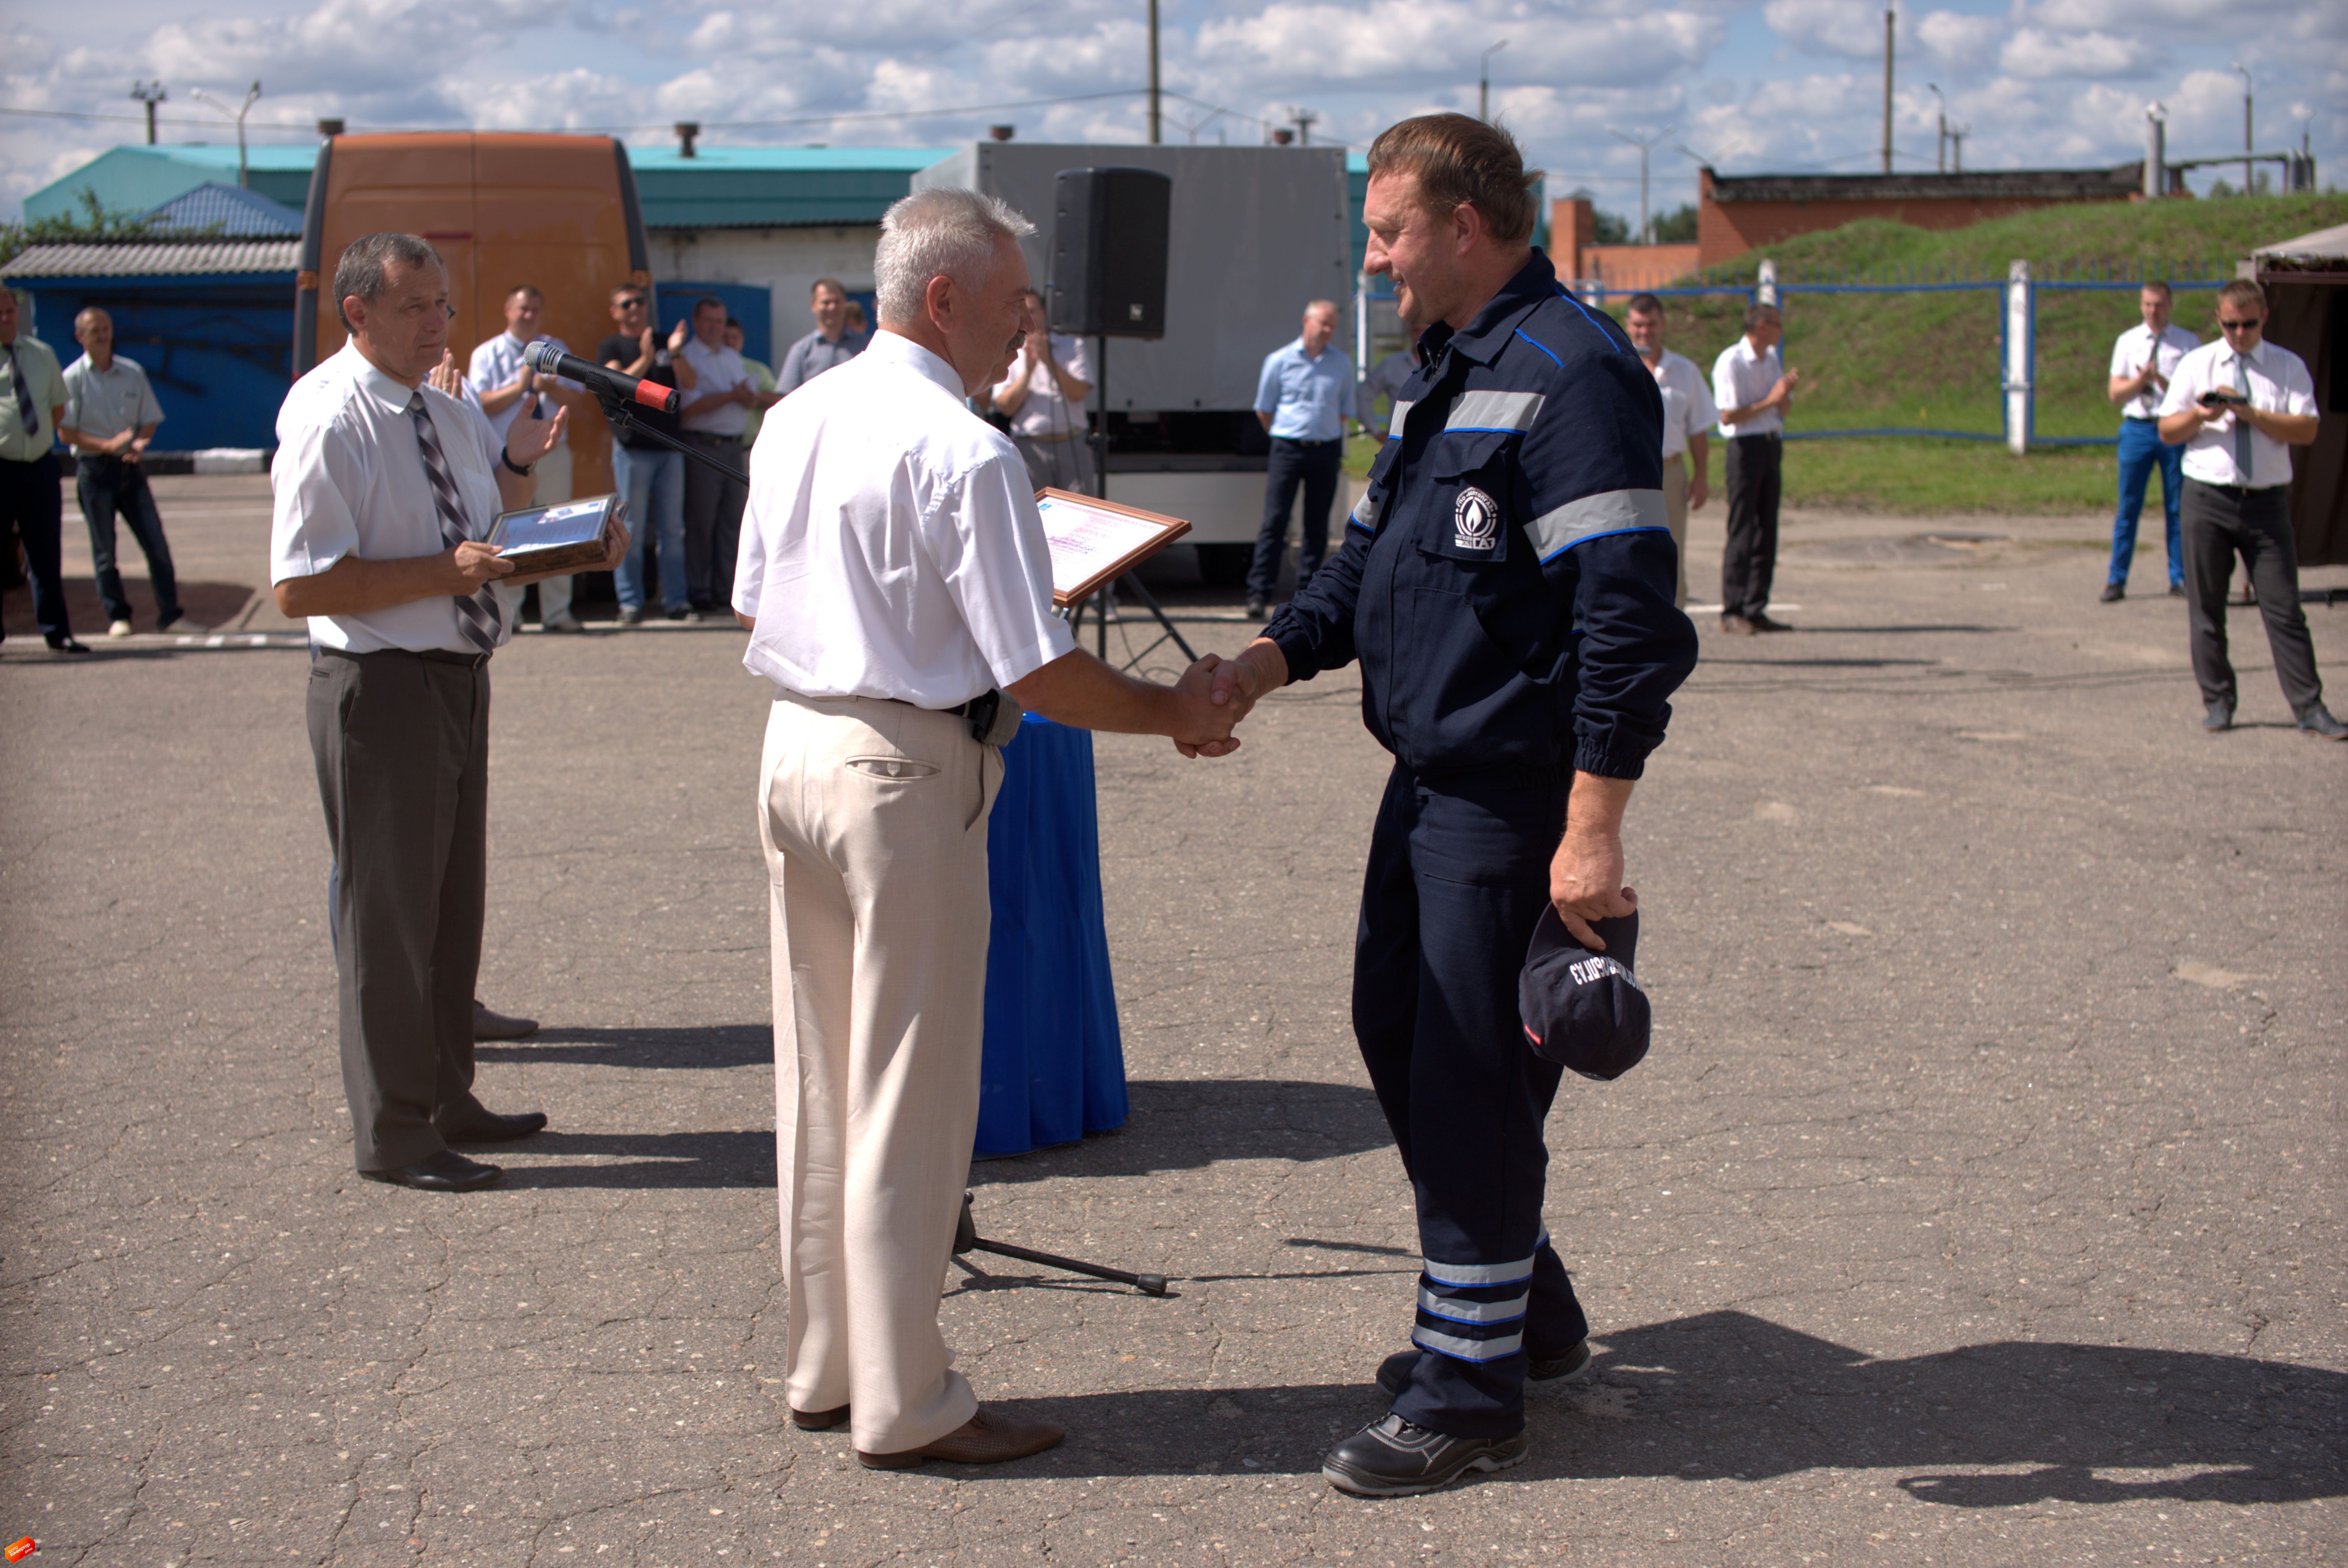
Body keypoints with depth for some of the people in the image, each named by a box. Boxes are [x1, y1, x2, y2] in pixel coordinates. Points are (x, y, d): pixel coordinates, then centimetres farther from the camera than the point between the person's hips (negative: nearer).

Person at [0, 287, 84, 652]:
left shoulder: (42, 355, 10)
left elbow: (58, 406, 22)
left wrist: (38, 438, 10)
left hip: (39, 467, 3)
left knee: (46, 553, 6)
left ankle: (57, 632, 11)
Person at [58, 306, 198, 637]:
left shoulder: (133, 372, 8)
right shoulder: (73, 378, -3)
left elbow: (150, 420, 11)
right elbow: (66, 432, -6)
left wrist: (141, 442, -11)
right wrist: (108, 445, -19)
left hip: (130, 467, 3)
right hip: (94, 469, -3)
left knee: (156, 543, -2)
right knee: (105, 550, 2)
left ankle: (170, 614, 2)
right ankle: (117, 618, 12)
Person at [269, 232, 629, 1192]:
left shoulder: (451, 414, 10)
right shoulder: (328, 422, -15)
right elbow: (301, 588, -21)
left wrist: (518, 466, -1)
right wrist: (445, 571, -26)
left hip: (461, 679, 9)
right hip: (380, 687, -8)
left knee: (453, 898, 18)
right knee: (389, 910, 1)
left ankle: (446, 1101, 32)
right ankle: (390, 1134, 12)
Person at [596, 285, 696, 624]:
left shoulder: (664, 343, 16)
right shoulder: (611, 347, 5)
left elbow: (689, 384, 4)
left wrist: (676, 354, -14)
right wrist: (644, 361, -28)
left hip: (670, 445, 3)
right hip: (632, 446, -3)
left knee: (672, 528, 4)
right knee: (631, 529, -4)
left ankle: (676, 599, 7)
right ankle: (630, 602, 0)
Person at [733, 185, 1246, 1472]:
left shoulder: (794, 420, 7)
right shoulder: (962, 452, -18)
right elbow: (1040, 675, -18)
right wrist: (1177, 714, -3)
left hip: (793, 746, 8)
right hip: (907, 770, -8)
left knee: (818, 1079, 16)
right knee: (910, 1094, 2)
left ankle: (825, 1367, 28)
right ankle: (903, 1404, 11)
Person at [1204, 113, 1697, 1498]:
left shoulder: (1572, 376, -18)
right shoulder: (1446, 374, 15)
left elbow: (1627, 617, -24)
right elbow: (1369, 563, 20)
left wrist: (1591, 832, -27)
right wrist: (1263, 666, 5)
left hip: (1514, 798, -10)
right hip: (1430, 778, 10)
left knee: (1469, 1083, -1)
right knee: (1397, 1034, 19)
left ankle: (1470, 1393, 13)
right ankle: (1529, 1313, 35)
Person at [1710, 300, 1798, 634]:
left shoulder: (1771, 360, 13)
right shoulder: (1730, 362, -11)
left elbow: (1783, 411, 17)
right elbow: (1729, 416, -15)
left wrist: (1788, 390, -3)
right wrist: (1770, 400, -16)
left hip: (1772, 445, 8)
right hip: (1746, 447, -8)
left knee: (1767, 531, 8)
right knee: (1742, 532, -6)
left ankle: (1755, 610, 13)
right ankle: (1732, 613, -2)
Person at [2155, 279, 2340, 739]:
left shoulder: (2289, 368, 5)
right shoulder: (2195, 365, 8)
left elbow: (2306, 430, -6)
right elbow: (2168, 431, 6)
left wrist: (2252, 414, -17)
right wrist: (2199, 416, -14)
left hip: (2267, 501, -1)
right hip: (2207, 497, 1)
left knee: (2284, 609, -3)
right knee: (2206, 609, 5)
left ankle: (2310, 709, 0)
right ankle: (2218, 702, 16)